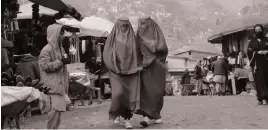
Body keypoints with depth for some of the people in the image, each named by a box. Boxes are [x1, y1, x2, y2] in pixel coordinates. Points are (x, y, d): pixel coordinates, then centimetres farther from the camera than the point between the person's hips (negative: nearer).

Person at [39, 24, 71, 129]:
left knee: (59, 108, 10)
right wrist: (61, 62, -18)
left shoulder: (60, 48, 15)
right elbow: (45, 66, -20)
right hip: (52, 85, -9)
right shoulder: (46, 50, -12)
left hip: (60, 84, 9)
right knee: (55, 108, -13)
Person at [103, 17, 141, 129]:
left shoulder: (132, 37, 9)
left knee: (130, 95, -5)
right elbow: (106, 54, 1)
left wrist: (137, 66, -1)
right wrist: (115, 67, -11)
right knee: (118, 93, -17)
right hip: (117, 71, -2)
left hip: (130, 70, 2)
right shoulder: (113, 37, 3)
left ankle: (127, 119, 6)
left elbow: (137, 54, 13)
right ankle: (115, 113, 8)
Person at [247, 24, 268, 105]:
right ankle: (260, 99, -15)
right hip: (256, 63, -1)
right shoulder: (252, 42, 11)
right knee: (259, 80, -10)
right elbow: (249, 52, 1)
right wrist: (258, 52, -14)